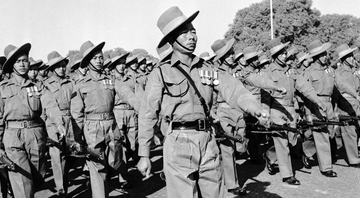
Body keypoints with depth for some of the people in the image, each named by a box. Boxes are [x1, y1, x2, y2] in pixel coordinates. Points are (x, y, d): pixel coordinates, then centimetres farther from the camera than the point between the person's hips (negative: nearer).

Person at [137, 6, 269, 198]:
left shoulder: (207, 70, 10)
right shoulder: (160, 73, -1)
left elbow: (232, 89, -5)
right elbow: (147, 115, 0)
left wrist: (254, 108, -25)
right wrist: (144, 155, -1)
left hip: (208, 141, 4)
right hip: (179, 143, -4)